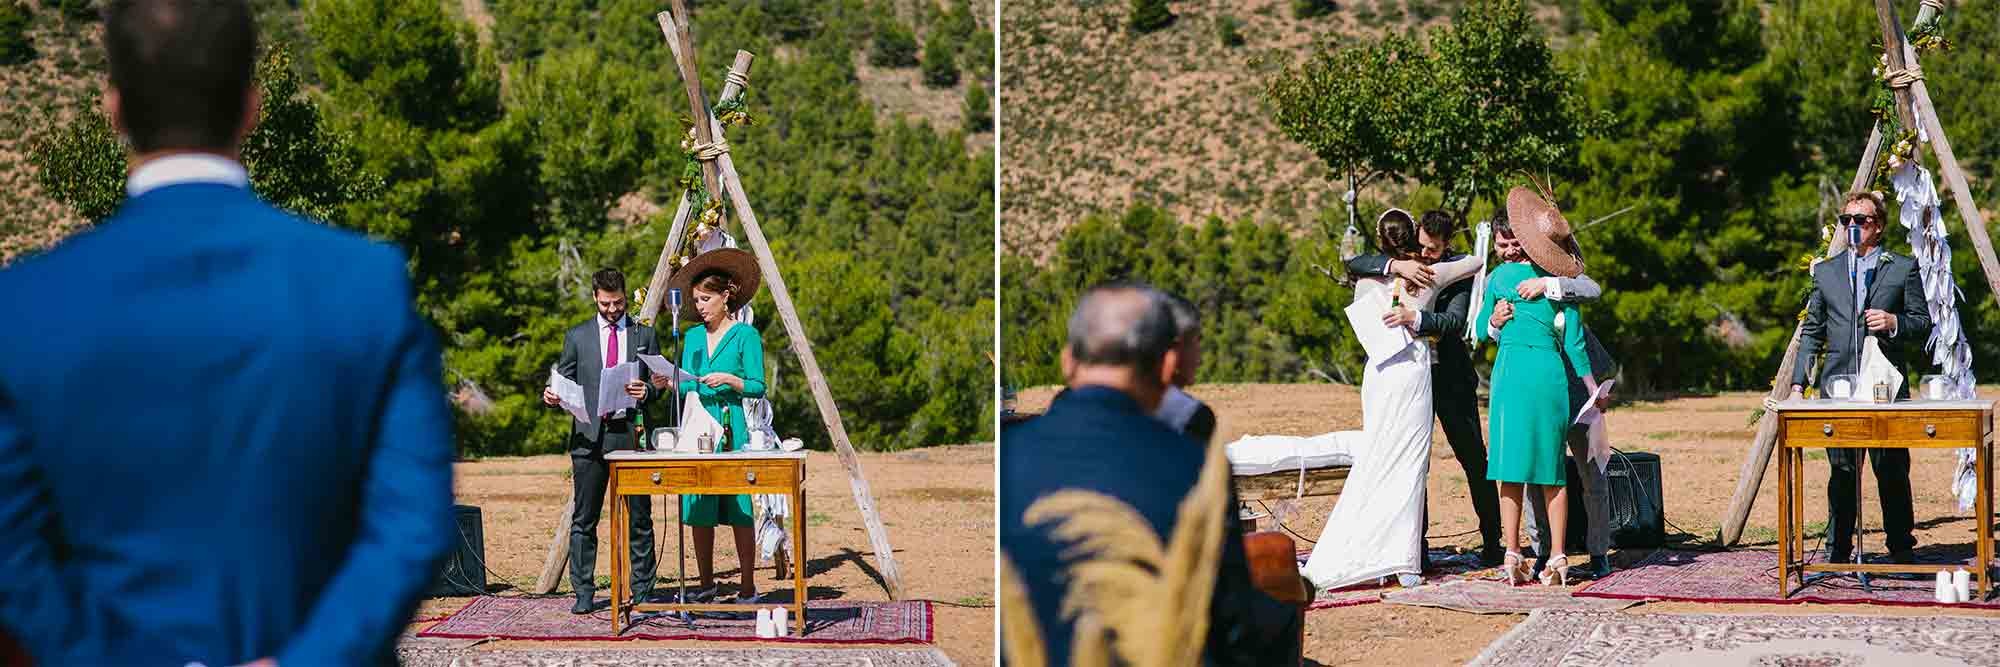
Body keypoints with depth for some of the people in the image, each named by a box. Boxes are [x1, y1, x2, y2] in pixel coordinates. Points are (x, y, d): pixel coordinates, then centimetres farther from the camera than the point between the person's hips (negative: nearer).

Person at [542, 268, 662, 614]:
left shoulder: (644, 335, 11)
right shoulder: (577, 336, 10)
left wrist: (646, 392, -11)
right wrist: (552, 396, -10)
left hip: (631, 434, 0)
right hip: (589, 436, 0)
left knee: (639, 518, 1)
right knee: (584, 520, 1)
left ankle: (642, 591, 8)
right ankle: (584, 593, 6)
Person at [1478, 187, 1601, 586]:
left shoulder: (1501, 275, 2)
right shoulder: (1563, 283, 3)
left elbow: (1482, 329, 11)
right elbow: (1574, 342, 4)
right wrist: (1591, 384, 14)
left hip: (1511, 370, -1)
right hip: (1551, 373, 1)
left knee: (1511, 467, 2)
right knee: (1552, 470, 7)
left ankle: (1512, 557, -3)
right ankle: (1557, 559, 4)